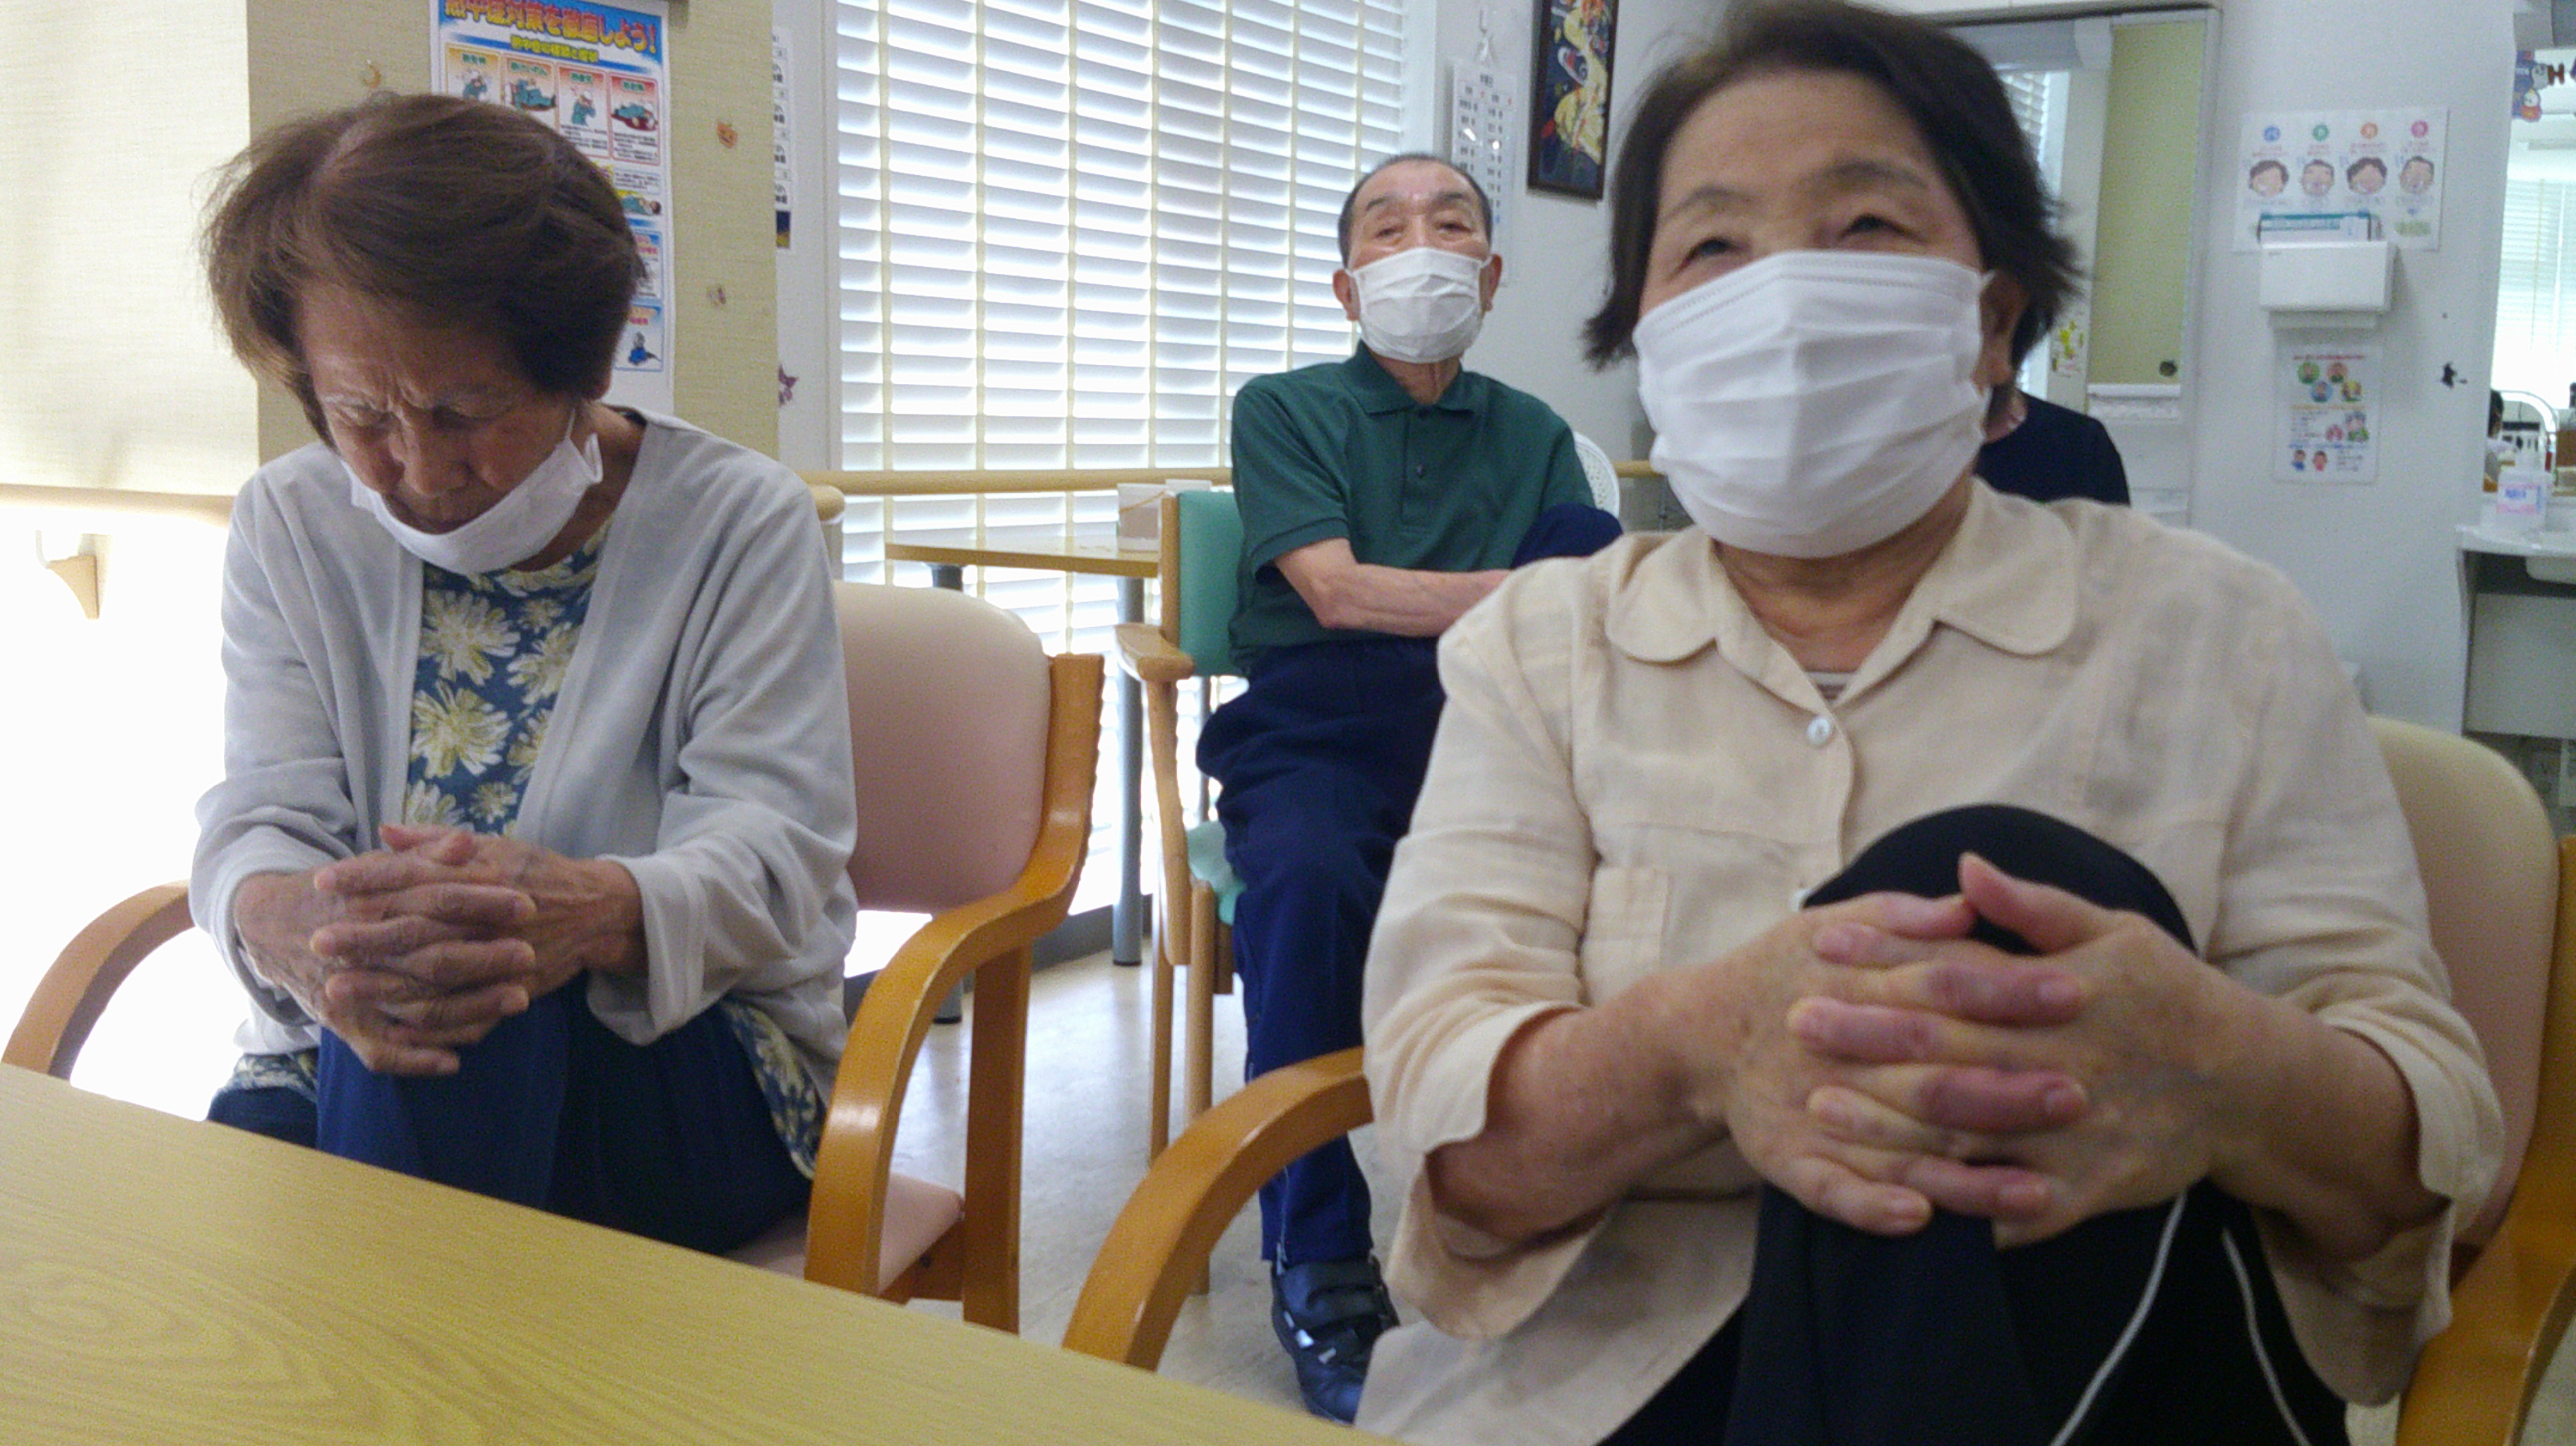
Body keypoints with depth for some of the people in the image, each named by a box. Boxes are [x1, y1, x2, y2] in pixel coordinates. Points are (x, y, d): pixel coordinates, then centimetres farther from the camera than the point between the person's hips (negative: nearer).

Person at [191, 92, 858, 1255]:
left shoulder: (739, 522, -4)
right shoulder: (289, 528, 7)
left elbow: (774, 846, -12)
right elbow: (258, 818, -3)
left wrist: (593, 912, -36)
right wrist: (291, 924, -31)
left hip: (696, 1065, -1)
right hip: (345, 1070, 2)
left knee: (465, 1021, -34)